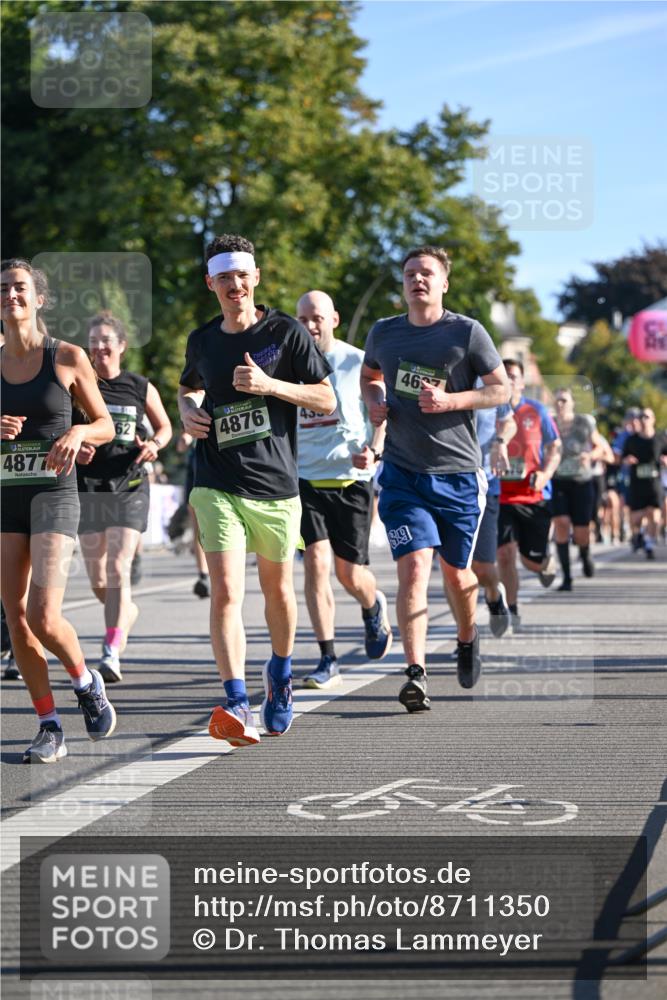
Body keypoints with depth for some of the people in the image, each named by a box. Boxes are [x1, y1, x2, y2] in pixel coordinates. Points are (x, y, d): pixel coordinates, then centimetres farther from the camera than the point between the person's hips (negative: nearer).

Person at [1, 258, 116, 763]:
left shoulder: (68, 357, -2)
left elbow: (106, 425, 5)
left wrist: (77, 432, -15)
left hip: (54, 493, -4)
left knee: (44, 617, -16)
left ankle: (87, 682, 13)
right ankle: (50, 727, 12)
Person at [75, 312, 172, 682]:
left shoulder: (140, 387, 3)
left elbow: (164, 427, 16)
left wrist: (154, 445, -5)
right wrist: (74, 450, -12)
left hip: (130, 487, -2)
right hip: (89, 487, 2)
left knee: (119, 569, -16)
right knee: (98, 582, 7)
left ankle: (112, 652, -20)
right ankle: (127, 611, 40)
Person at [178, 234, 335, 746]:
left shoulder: (287, 332, -3)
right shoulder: (202, 340, 8)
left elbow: (326, 400, -3)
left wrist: (269, 385, -17)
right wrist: (189, 412, 6)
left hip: (276, 486, -1)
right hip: (218, 486, 1)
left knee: (277, 589, 15)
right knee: (226, 592, -16)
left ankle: (280, 674, 42)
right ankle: (237, 705, -23)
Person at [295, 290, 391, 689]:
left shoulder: (358, 362, -2)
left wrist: (374, 450, -13)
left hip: (351, 478, -1)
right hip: (305, 479, 1)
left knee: (350, 573, 2)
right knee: (315, 563, -13)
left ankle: (374, 606, 40)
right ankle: (328, 661, -8)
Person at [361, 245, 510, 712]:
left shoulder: (467, 332, -5)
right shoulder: (384, 333, 5)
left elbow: (502, 389, -1)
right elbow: (369, 375, 25)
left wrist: (449, 401, -15)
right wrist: (374, 402, 2)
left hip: (459, 474, -1)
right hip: (403, 475, 1)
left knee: (457, 572, 13)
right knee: (414, 569, -15)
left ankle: (467, 637, 44)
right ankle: (416, 675, -21)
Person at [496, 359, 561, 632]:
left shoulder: (536, 411, 2)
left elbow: (555, 447, 7)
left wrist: (546, 473, -10)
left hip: (534, 496, 0)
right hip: (500, 495, 0)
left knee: (532, 560, 4)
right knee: (505, 553, -14)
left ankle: (548, 564, 43)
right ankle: (512, 612, 2)